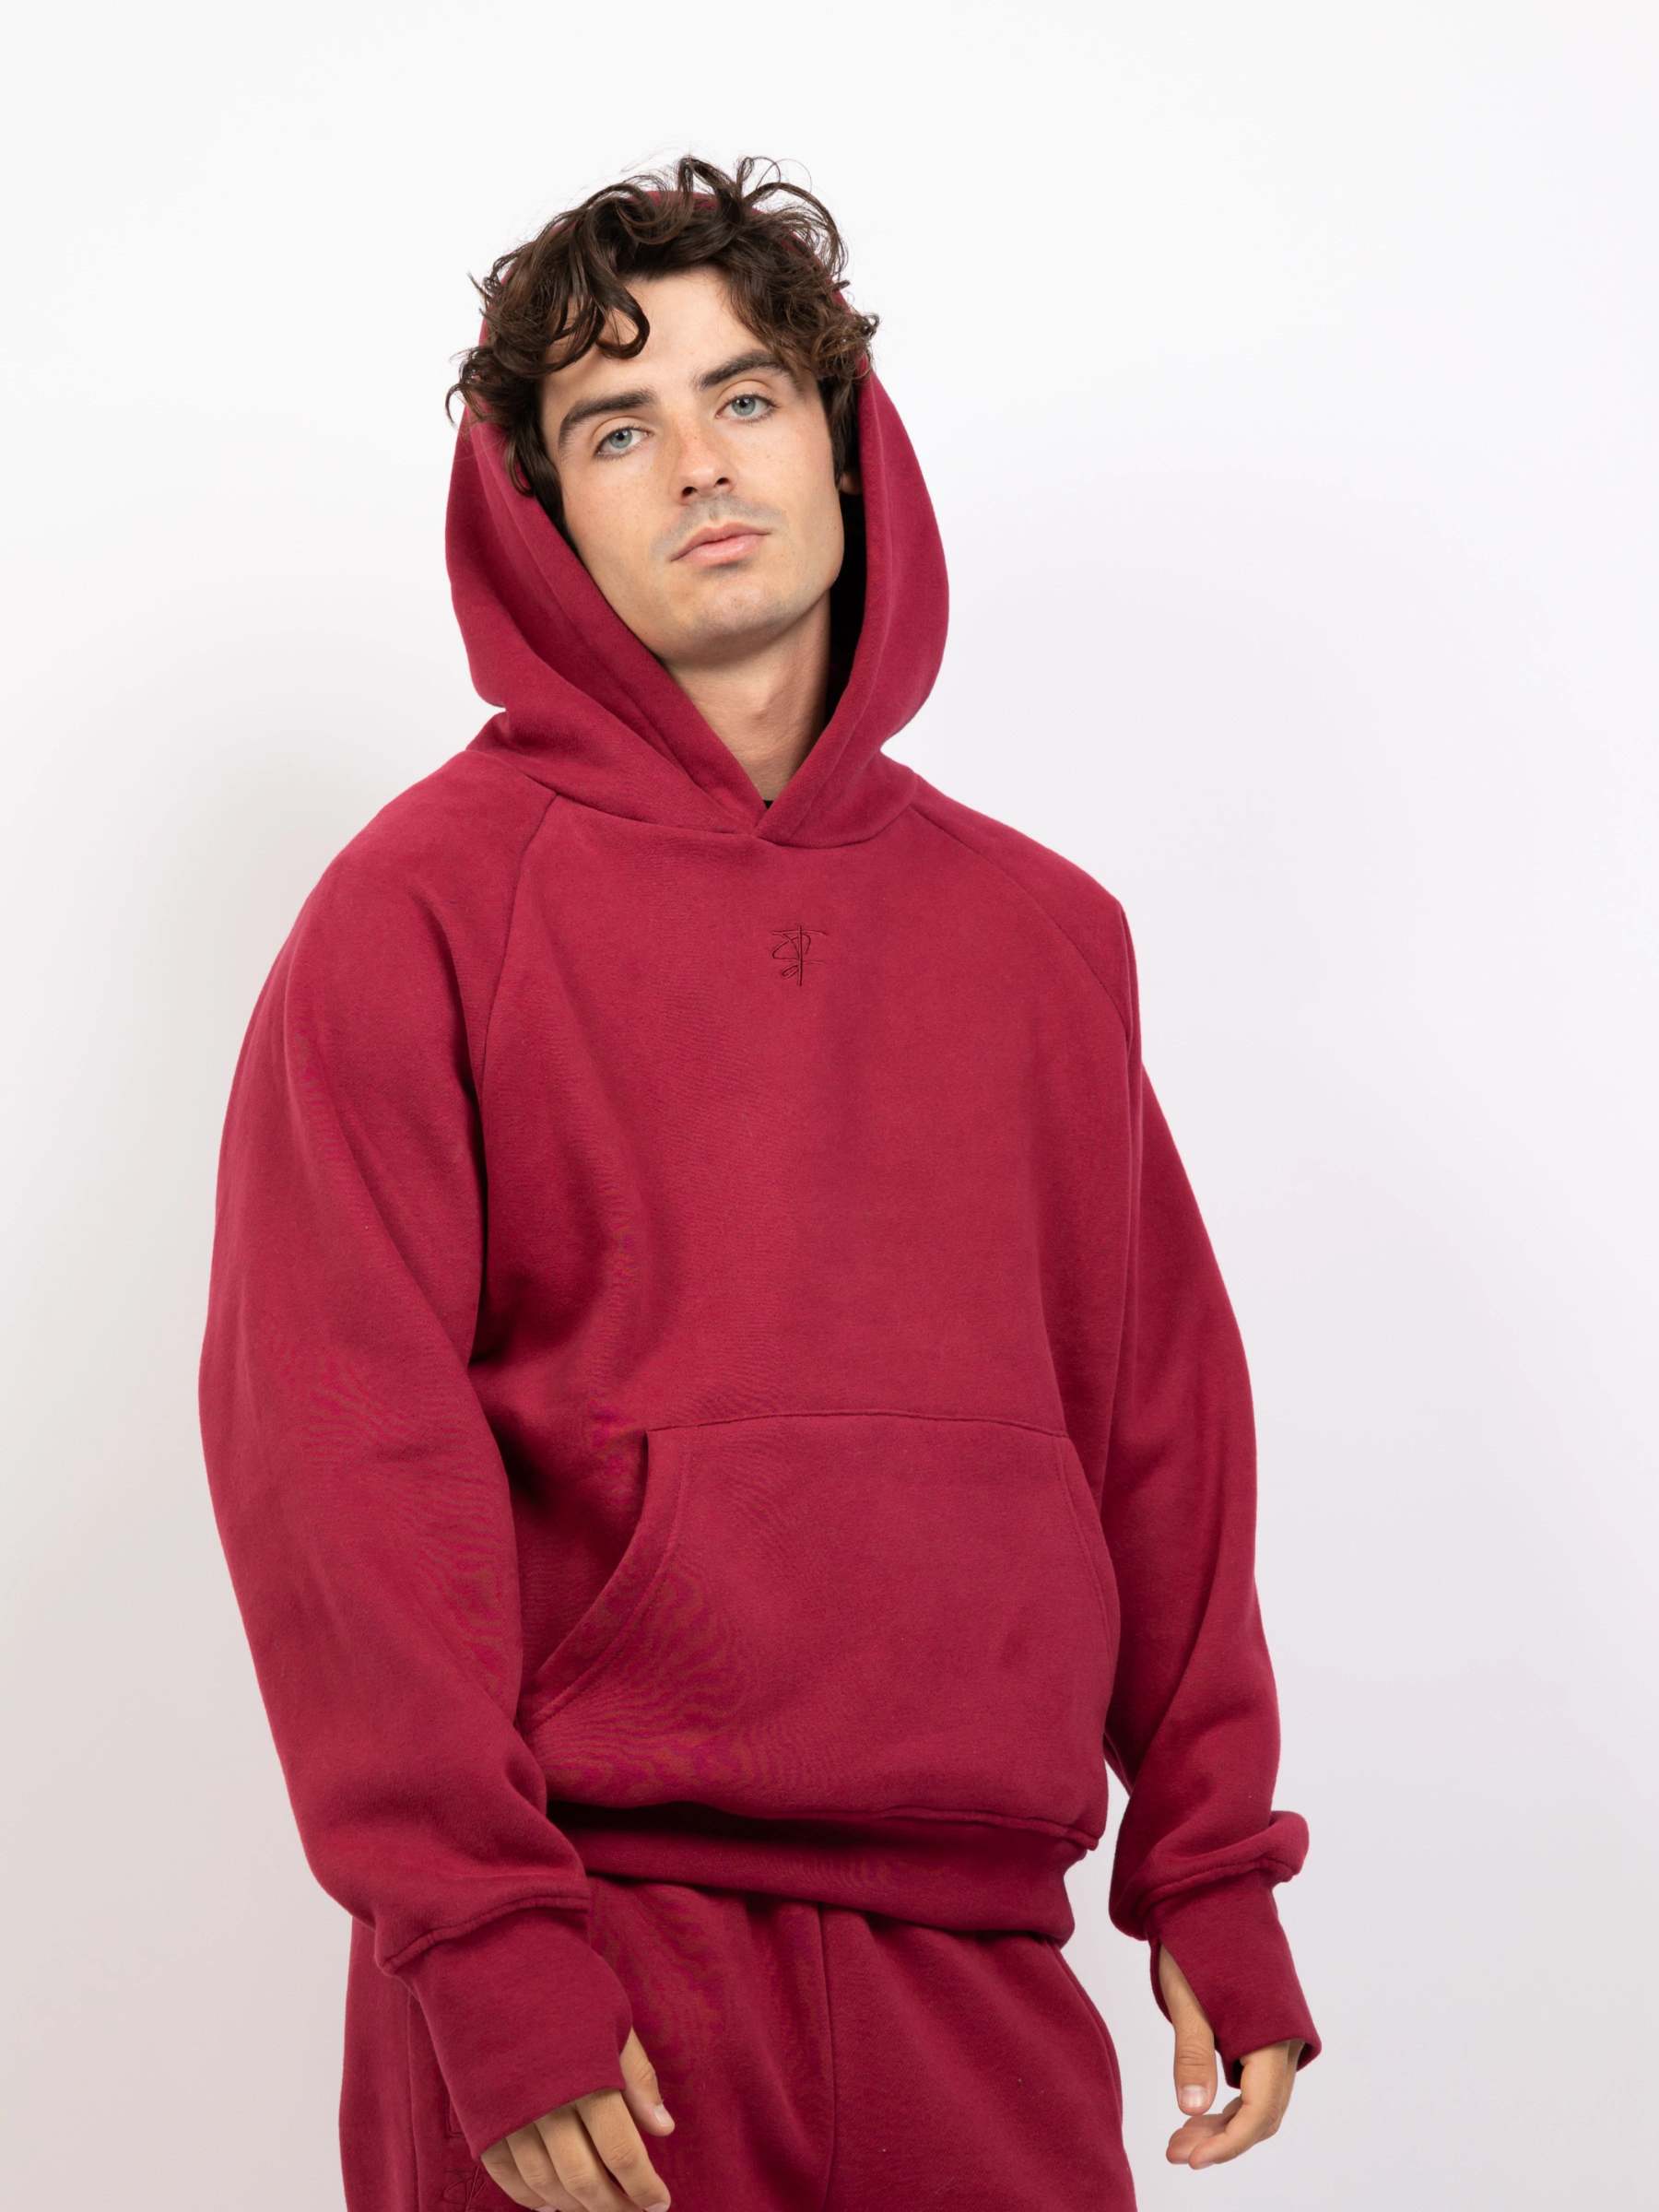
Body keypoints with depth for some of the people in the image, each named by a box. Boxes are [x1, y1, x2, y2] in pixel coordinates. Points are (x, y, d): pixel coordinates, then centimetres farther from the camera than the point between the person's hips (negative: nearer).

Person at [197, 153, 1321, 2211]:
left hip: (971, 1956, 4)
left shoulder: (1047, 934, 12)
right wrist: (484, 1941, -15)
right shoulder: (424, 902, -1)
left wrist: (1212, 1876, 9)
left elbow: (1163, 1416, 13)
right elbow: (337, 1441, -8)